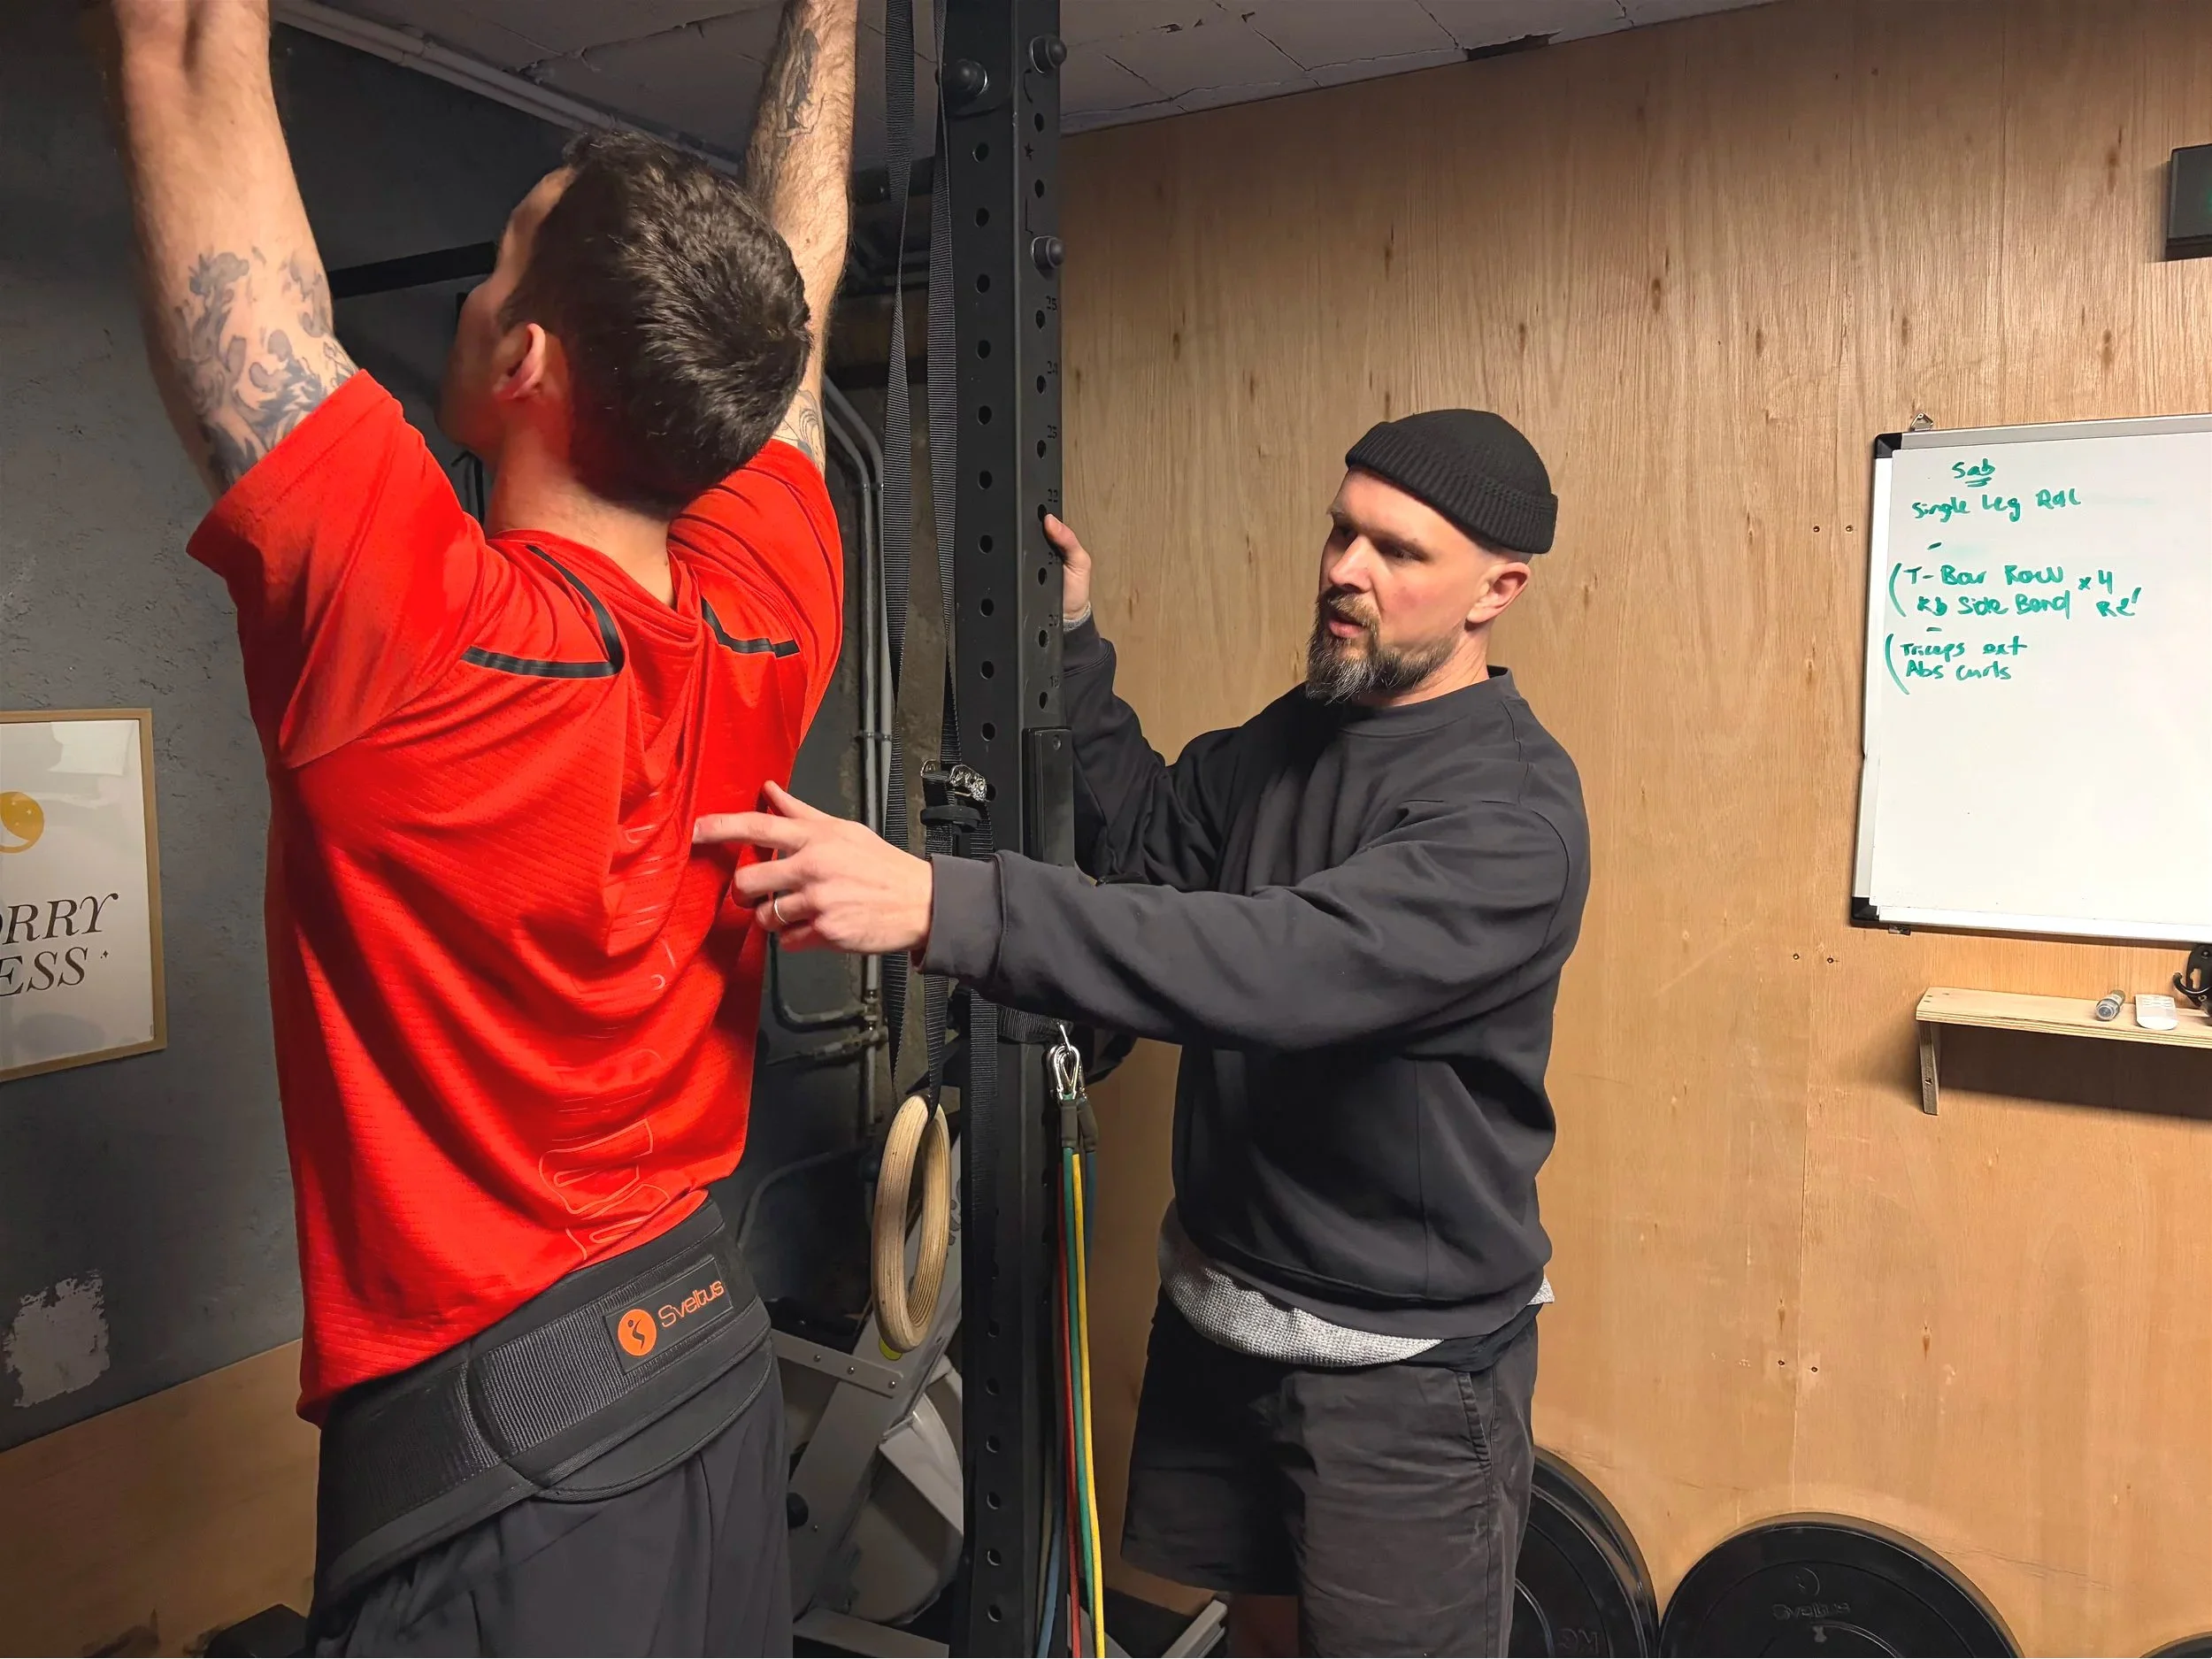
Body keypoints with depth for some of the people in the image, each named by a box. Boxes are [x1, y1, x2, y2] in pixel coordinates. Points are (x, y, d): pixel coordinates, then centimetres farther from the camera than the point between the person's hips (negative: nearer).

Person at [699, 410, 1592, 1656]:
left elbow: (1271, 966, -36)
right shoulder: (1294, 736, 2)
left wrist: (940, 905, -43)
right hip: (1223, 1308, 7)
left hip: (1403, 1363, -6)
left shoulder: (1514, 810, -23)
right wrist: (1073, 646, -2)